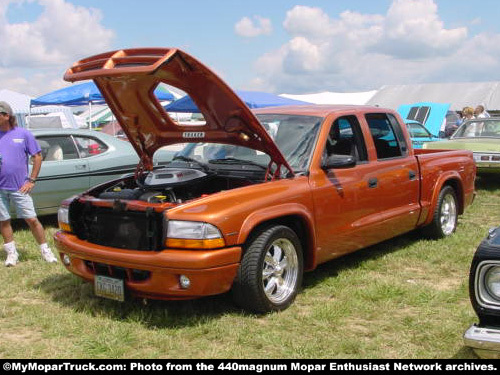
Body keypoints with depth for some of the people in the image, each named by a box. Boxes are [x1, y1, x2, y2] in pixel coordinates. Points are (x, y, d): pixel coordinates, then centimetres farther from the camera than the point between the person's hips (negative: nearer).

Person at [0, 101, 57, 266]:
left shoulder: (23, 134, -2)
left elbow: (37, 157, 1)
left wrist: (31, 180, -4)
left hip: (19, 187, -3)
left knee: (32, 220, -1)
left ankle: (45, 251, 11)